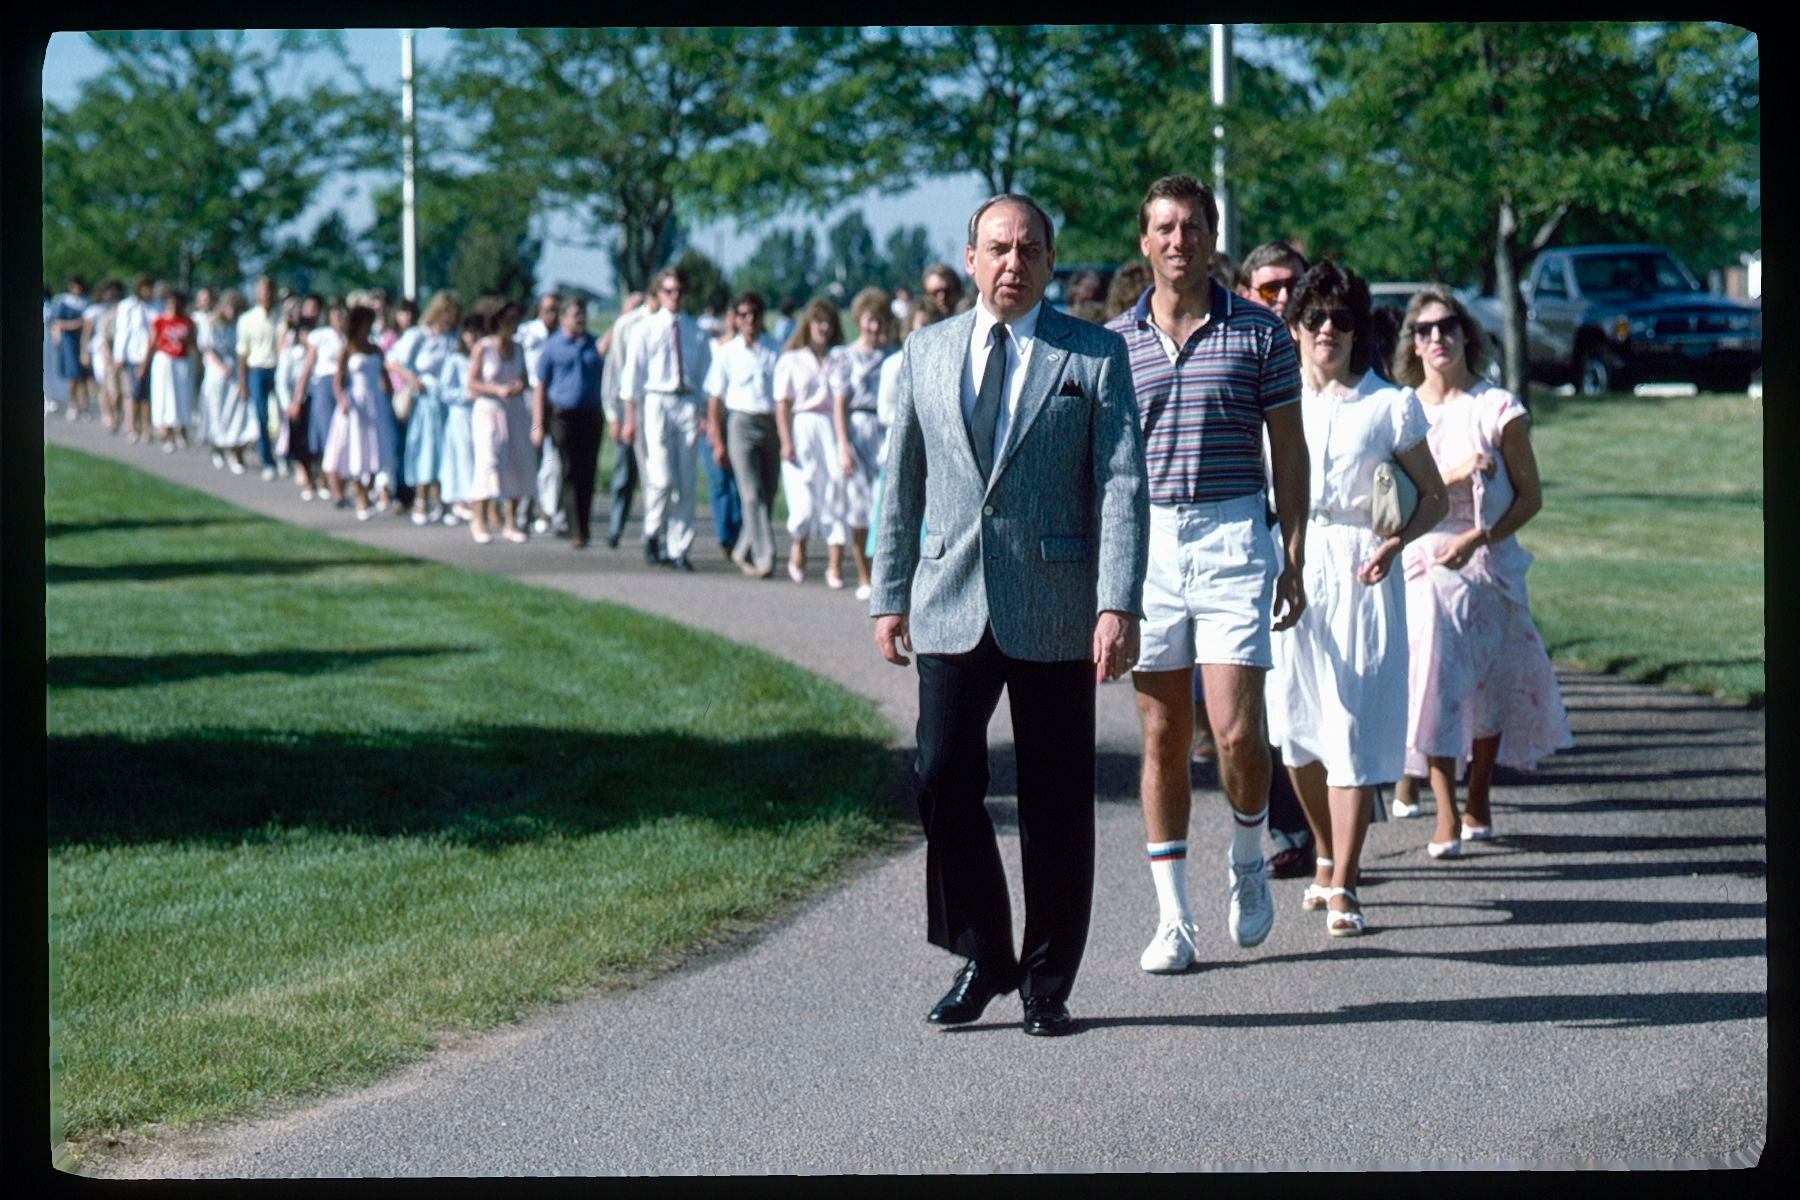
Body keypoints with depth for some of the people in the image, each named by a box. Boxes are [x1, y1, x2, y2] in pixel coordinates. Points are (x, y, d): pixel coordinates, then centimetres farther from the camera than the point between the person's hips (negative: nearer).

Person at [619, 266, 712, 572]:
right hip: (656, 401, -3)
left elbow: (706, 373, 13)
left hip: (688, 404, 3)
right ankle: (653, 533, 9)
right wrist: (630, 418, -3)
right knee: (662, 478, -14)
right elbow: (632, 372, 2)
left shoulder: (696, 332, 10)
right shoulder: (646, 329, 3)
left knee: (687, 482, 2)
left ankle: (677, 549, 8)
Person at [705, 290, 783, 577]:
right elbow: (715, 399, 6)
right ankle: (764, 558, -16)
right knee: (752, 495, -12)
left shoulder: (775, 351, 7)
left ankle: (743, 552, 24)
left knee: (767, 496, 6)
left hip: (772, 424, 3)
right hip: (741, 422, -3)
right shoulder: (727, 353, 4)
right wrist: (718, 441, 2)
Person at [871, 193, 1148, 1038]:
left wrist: (1118, 605, -14)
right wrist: (888, 595, 10)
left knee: (1055, 802, 3)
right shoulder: (928, 354, 11)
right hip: (951, 606, 2)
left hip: (1054, 611, -2)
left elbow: (1122, 485, -5)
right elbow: (903, 484, 15)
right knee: (942, 778, -8)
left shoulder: (1094, 356, 2)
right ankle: (982, 957, 9)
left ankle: (1047, 984, 13)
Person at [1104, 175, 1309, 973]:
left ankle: (1247, 855, 20)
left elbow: (1289, 450, 6)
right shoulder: (1113, 342, 7)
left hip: (1234, 539, -2)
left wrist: (1294, 557, 0)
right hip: (1144, 541, 2)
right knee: (1163, 737, 4)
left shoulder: (1259, 332, 3)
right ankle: (1172, 917, 10)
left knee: (1236, 733, -9)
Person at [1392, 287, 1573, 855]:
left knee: (1489, 684, 5)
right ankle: (1445, 818, -13)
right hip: (1422, 564, 0)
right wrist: (1452, 474, -13)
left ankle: (1478, 803, 22)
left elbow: (1530, 497, 0)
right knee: (1435, 679, -12)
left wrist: (1476, 538, -13)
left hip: (1489, 564, 0)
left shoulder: (1498, 408, 0)